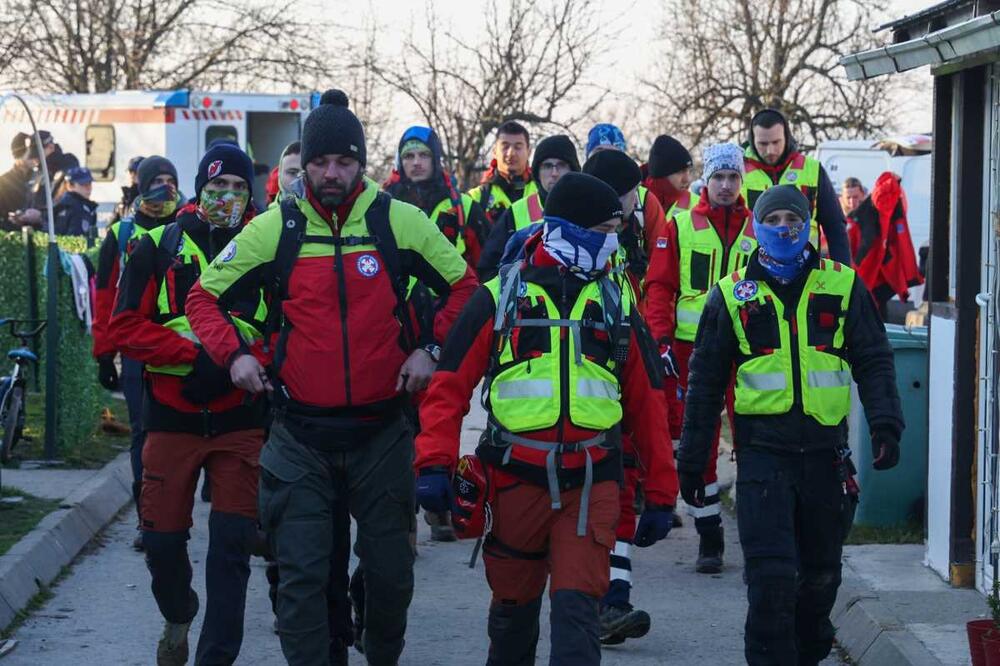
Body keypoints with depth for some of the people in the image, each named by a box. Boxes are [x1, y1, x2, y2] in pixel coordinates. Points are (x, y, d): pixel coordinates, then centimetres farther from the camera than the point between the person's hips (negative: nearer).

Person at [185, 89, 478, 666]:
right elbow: (205, 297, 8)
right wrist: (233, 353, -7)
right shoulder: (275, 228, -1)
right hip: (301, 435, 0)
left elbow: (465, 286, 7)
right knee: (302, 576, -3)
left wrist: (432, 349, -4)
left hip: (382, 429, 0)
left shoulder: (400, 222, -3)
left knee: (391, 571, 10)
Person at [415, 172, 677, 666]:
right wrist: (434, 464, -13)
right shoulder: (499, 297, 2)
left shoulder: (617, 304, 9)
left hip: (591, 481, 1)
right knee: (514, 607, 12)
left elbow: (647, 403, 13)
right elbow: (450, 386, 0)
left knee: (577, 606, -10)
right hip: (516, 477, -1)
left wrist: (660, 494, 10)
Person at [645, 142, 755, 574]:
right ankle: (709, 537, 10)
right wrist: (662, 339, -7)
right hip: (691, 349, 0)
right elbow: (659, 287, 4)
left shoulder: (758, 230, 8)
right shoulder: (680, 227, 5)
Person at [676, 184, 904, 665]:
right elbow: (705, 382, 10)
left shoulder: (842, 286, 7)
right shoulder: (732, 294, 6)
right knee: (771, 575, -11)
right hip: (762, 450, -2)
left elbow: (873, 361, 8)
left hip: (824, 450, 2)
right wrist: (691, 460, 9)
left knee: (821, 573, 12)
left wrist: (885, 424, -7)